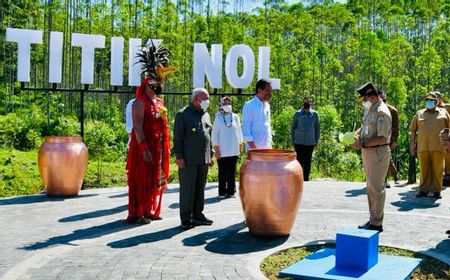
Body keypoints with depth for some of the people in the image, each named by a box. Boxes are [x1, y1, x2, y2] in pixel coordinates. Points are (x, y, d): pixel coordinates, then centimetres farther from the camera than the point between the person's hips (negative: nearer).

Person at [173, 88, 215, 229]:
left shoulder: (206, 115, 17)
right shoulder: (182, 114, -3)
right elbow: (177, 137, -7)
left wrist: (211, 155, 16)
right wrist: (179, 156, -13)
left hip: (204, 159, 7)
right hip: (188, 159, -6)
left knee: (200, 188, 11)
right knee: (187, 188, -4)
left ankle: (197, 215, 20)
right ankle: (186, 219, 2)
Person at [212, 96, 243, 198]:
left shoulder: (235, 117, 7)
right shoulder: (218, 118, 1)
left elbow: (239, 131, 14)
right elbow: (214, 134, 1)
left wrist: (240, 144, 12)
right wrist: (216, 148, -4)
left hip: (234, 150, 2)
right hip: (222, 150, -2)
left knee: (232, 171, 4)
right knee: (223, 172, 0)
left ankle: (231, 191, 12)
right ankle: (222, 192, 6)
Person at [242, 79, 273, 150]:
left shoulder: (267, 105, 14)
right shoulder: (249, 106, -7)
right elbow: (245, 128, -11)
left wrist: (270, 144, 13)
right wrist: (252, 146, -16)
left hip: (267, 147, 7)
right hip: (255, 147, -7)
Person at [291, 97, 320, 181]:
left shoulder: (314, 114, 3)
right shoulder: (298, 114, 2)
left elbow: (317, 128, 8)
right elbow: (293, 127, 7)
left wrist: (316, 140, 5)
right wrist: (292, 140, 3)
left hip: (310, 142, 1)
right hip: (299, 142, -1)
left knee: (308, 162, 6)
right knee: (299, 161, 0)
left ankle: (306, 179, 14)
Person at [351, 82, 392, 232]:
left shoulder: (382, 112, -17)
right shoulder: (369, 109, 13)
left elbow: (382, 138, -22)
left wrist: (362, 144, -23)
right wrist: (356, 134, 6)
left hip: (378, 153, -10)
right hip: (368, 152, 10)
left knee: (376, 188, -4)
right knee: (371, 187, 15)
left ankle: (376, 223, 2)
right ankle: (373, 219, 24)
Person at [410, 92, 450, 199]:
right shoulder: (419, 114, 15)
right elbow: (413, 129, 15)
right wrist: (412, 143, 8)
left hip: (438, 146, -1)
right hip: (423, 146, 1)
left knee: (437, 169, 0)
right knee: (424, 169, 4)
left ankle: (436, 190, 6)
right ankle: (423, 189, 10)